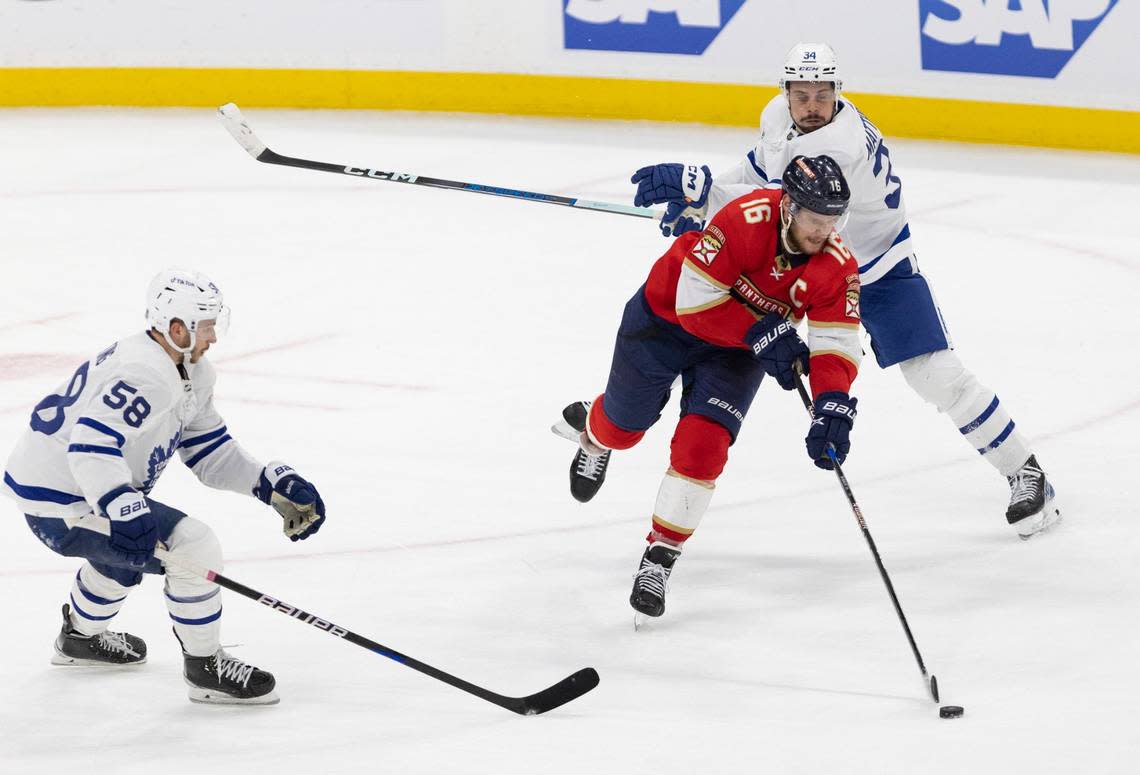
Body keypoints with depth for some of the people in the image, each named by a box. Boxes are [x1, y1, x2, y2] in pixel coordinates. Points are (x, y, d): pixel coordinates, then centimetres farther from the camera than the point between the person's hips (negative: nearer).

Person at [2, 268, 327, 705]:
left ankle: (81, 636, 58)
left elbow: (208, 450, 12)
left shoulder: (190, 373, 8)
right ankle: (205, 667, -3)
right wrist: (123, 509, -47)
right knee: (194, 547, -17)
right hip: (61, 504, -11)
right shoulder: (145, 375, -26)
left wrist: (272, 485, 2)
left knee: (126, 550, 39)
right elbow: (90, 445, -37)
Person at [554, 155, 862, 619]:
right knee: (623, 424, 18)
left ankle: (660, 555, -1)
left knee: (702, 446, -16)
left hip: (735, 352, 2)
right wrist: (762, 334, -38)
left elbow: (837, 343, -25)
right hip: (667, 316, -2)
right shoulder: (745, 220, -37)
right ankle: (592, 430, 57)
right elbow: (695, 301, -34)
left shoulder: (836, 265, -24)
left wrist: (833, 404, -42)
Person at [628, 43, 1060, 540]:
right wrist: (696, 205, -4)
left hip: (876, 269, -7)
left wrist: (698, 186, -56)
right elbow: (758, 173, 9)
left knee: (937, 376, -14)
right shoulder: (780, 114, -11)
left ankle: (1025, 473, -1)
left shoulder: (845, 145, -37)